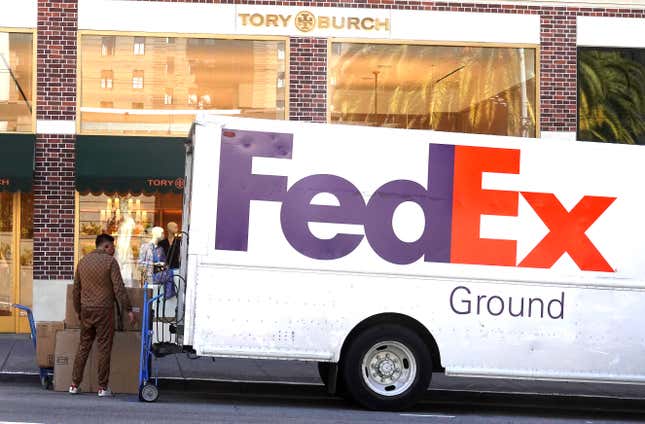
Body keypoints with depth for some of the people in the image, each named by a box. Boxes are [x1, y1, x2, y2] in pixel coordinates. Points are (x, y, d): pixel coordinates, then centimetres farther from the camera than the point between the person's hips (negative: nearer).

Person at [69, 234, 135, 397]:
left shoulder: (83, 262, 11)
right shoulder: (110, 262, -7)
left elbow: (76, 290, 16)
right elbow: (119, 288, -12)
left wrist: (78, 310, 26)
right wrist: (128, 310, -8)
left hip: (86, 310, 5)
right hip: (104, 310, -5)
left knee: (83, 346, 12)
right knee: (104, 348, 0)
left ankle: (74, 384, 12)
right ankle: (103, 387, 3)